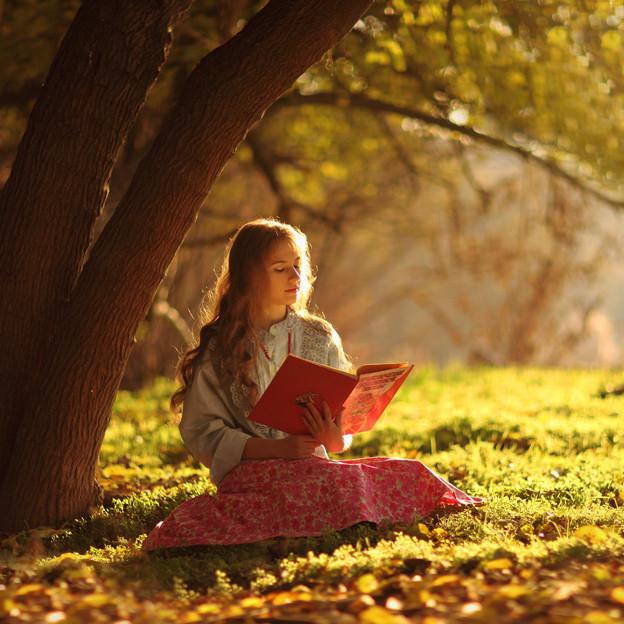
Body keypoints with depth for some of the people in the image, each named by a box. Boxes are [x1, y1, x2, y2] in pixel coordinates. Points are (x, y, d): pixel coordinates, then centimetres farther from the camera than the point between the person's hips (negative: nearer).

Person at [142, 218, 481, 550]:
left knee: (410, 473, -23)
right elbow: (202, 431, -4)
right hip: (250, 469, -4)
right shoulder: (220, 348, 1)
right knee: (346, 485, -35)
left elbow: (343, 410, 14)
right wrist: (279, 448, -16)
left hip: (313, 462, 4)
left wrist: (335, 439, -12)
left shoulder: (320, 338, 14)